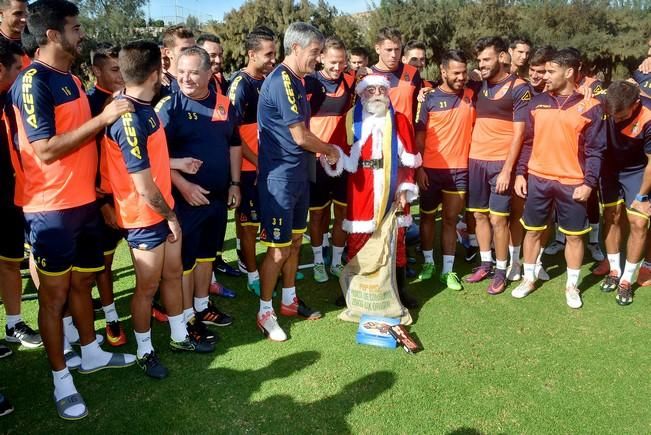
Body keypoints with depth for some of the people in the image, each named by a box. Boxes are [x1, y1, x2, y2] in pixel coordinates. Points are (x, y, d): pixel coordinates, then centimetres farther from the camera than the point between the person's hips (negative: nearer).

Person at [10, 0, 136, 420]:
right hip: (52, 209, -8)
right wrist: (102, 119, -21)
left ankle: (92, 353, 36)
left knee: (82, 281, 19)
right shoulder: (33, 82, -15)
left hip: (85, 201, 8)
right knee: (55, 293, 4)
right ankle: (61, 378, 17)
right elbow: (46, 150, -22)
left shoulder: (71, 78, 13)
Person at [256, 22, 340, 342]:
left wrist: (322, 151, 5)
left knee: (295, 241, 17)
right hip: (279, 177, -10)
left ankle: (289, 300, 32)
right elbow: (300, 137, -18)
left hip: (298, 174, 10)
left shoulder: (295, 81, 13)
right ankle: (265, 311, 15)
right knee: (278, 249, -1)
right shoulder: (281, 81, -18)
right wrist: (330, 150, -3)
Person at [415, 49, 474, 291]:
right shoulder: (430, 99, -5)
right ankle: (428, 262, 28)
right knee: (427, 216, 11)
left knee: (450, 219, 7)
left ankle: (448, 270, 14)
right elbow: (419, 136, -3)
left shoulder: (472, 96, 2)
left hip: (459, 170, 1)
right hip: (431, 169, -1)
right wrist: (418, 168, -8)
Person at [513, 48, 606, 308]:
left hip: (572, 184, -2)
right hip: (537, 180, 3)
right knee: (533, 230, 11)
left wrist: (589, 183, -11)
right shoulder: (537, 103, 5)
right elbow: (528, 142, 8)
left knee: (574, 235, 7)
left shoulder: (590, 107, -4)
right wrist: (520, 173, 2)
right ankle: (529, 279, 27)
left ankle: (572, 286, 23)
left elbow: (595, 150, -4)